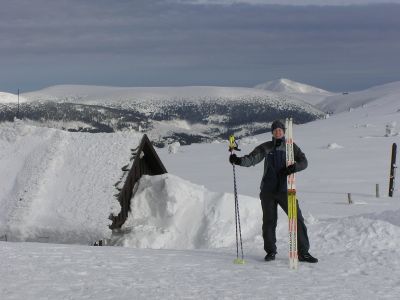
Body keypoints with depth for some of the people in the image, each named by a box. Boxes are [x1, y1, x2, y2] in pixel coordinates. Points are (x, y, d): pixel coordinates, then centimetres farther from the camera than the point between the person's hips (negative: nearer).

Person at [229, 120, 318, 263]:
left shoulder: (290, 146, 5)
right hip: (268, 190, 1)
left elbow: (303, 162, 0)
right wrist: (239, 160, -20)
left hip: (285, 190, -1)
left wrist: (294, 167, -21)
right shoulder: (265, 147, 7)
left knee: (297, 219, -5)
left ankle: (303, 252, 1)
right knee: (269, 221, 5)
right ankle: (270, 251, 18)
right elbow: (251, 159, 0)